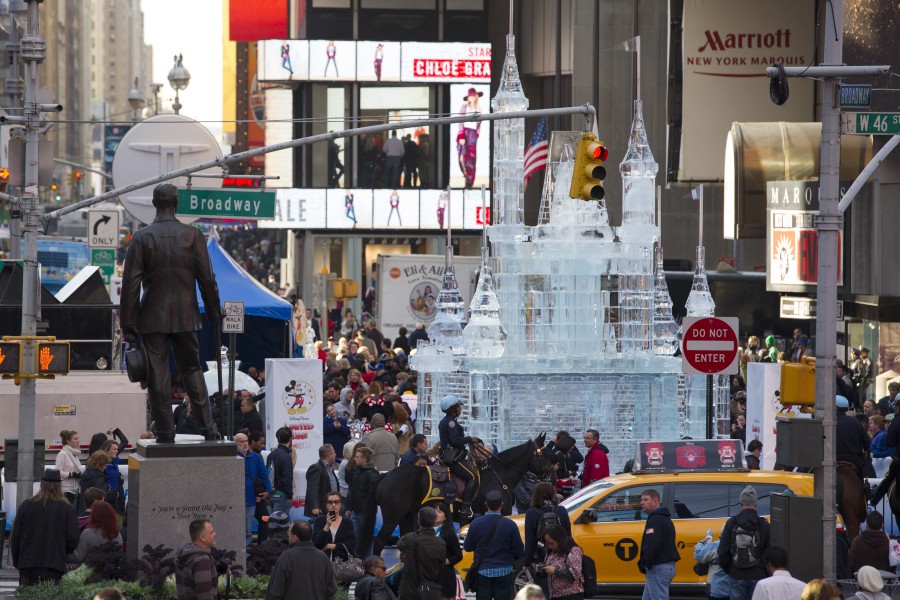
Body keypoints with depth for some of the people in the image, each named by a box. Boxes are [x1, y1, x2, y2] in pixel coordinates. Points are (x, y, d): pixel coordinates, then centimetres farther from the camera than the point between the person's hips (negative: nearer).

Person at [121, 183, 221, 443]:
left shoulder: (141, 238, -5)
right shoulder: (193, 235, -2)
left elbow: (131, 283, -6)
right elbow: (207, 279, 0)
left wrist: (129, 326, -2)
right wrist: (214, 314, 10)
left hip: (152, 318, -1)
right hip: (186, 316, 2)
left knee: (158, 375, 2)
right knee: (192, 369, 13)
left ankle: (165, 434, 1)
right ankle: (208, 429, 6)